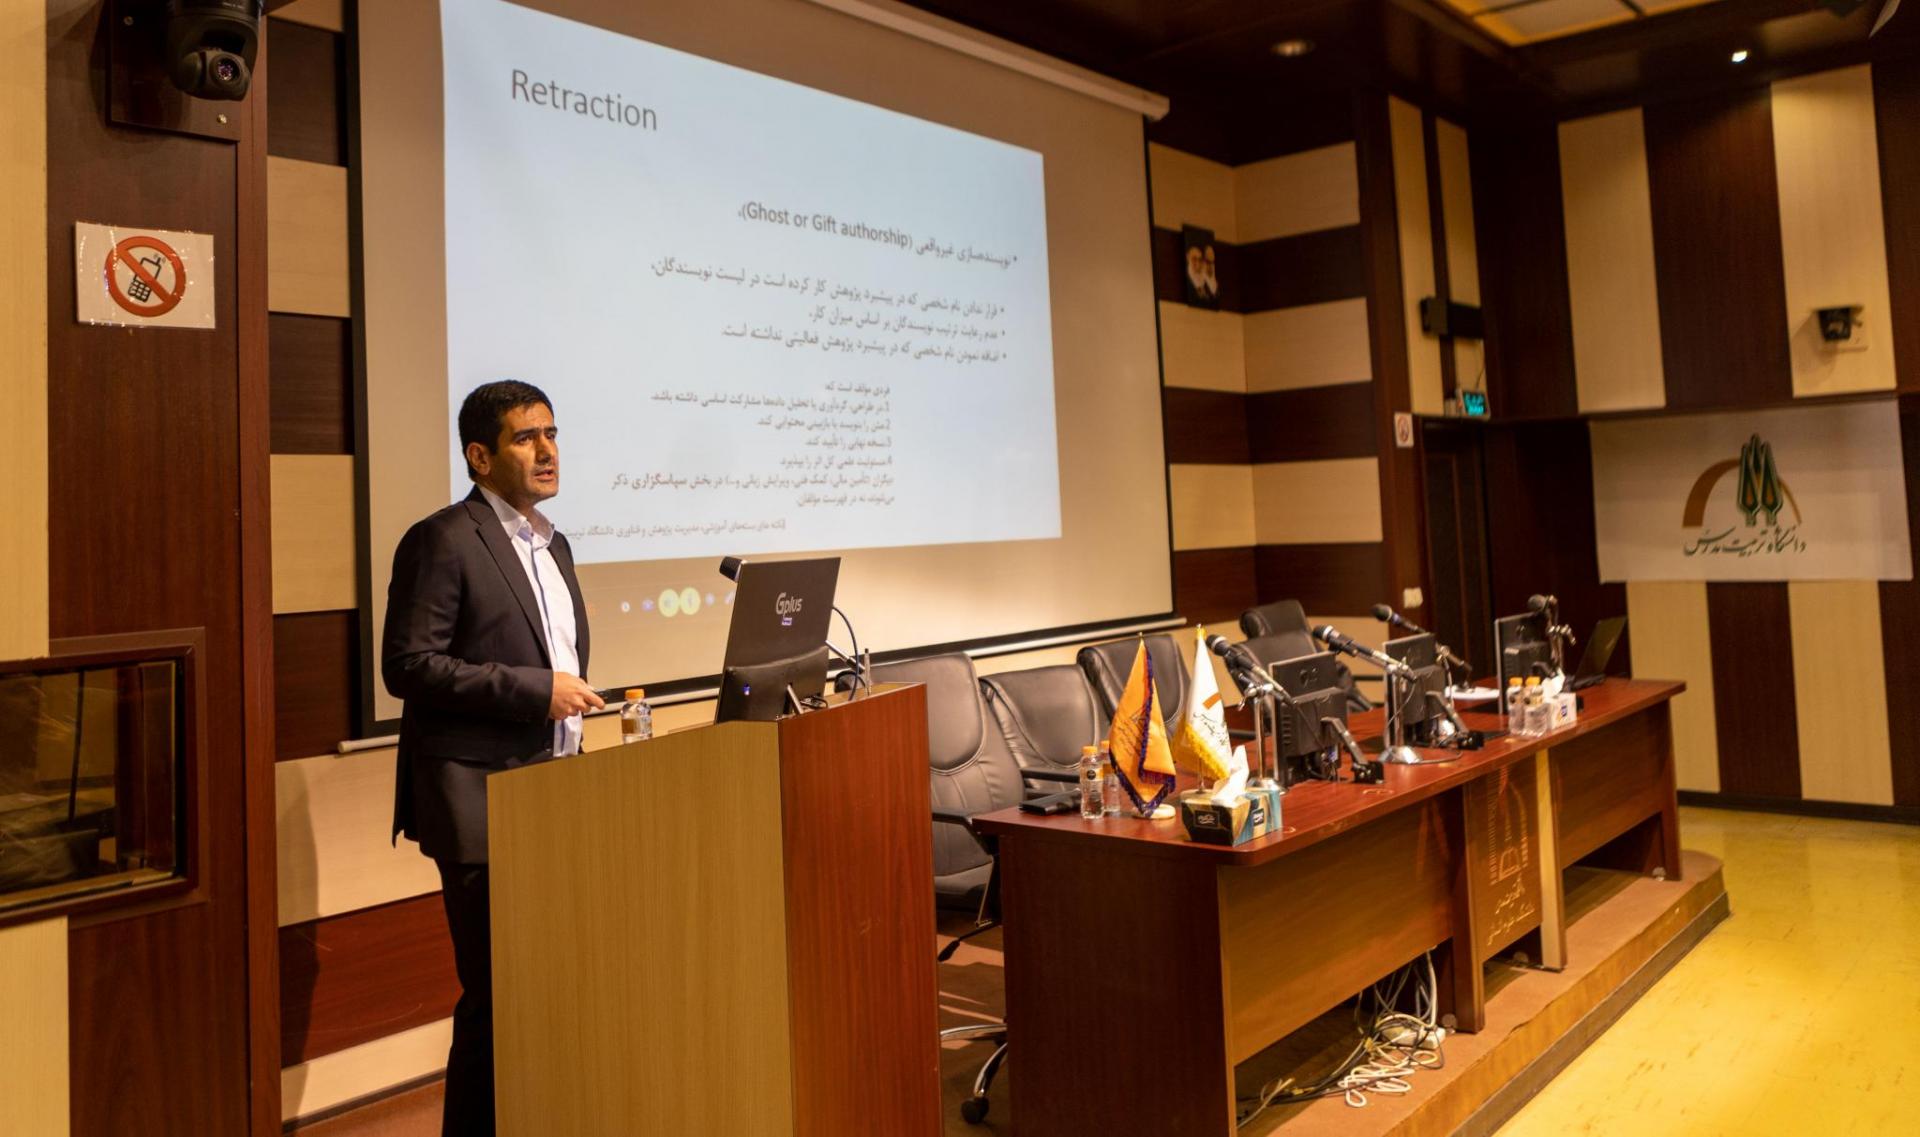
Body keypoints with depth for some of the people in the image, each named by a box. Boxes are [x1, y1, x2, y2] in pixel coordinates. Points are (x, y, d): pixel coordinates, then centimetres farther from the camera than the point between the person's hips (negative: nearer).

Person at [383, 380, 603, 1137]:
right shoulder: (442, 541, -10)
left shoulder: (553, 545, 15)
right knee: (498, 997, -2)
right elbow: (407, 666, -17)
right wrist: (536, 691, -19)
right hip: (482, 806, -8)